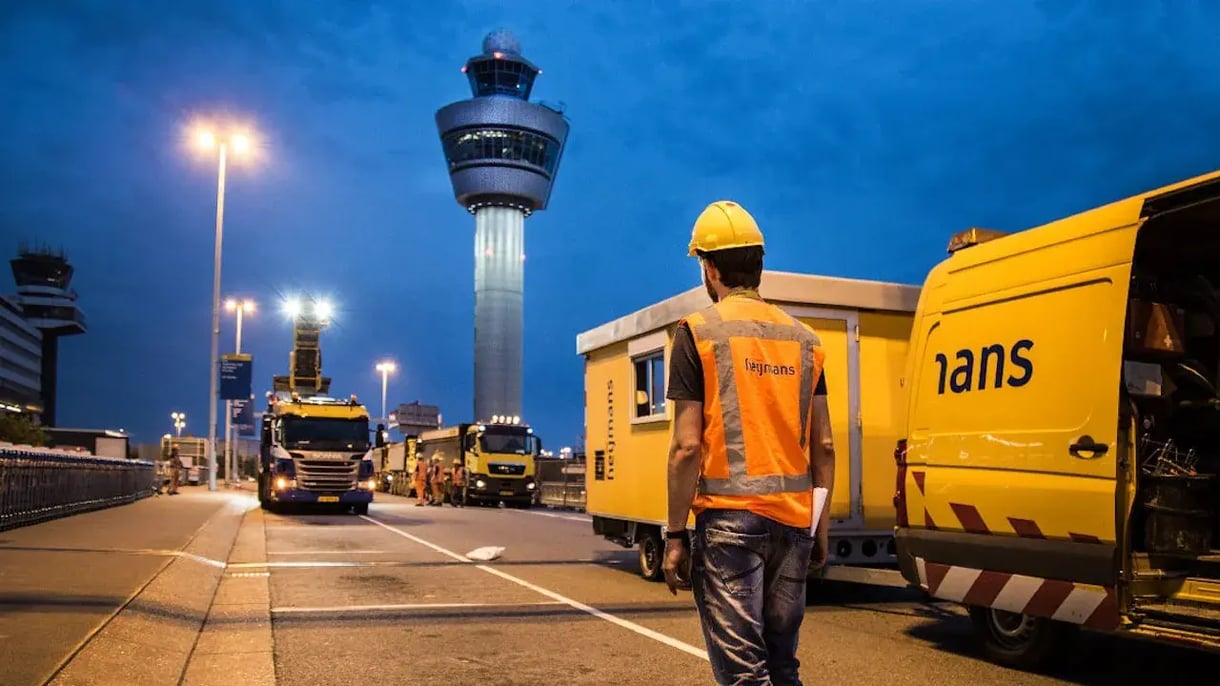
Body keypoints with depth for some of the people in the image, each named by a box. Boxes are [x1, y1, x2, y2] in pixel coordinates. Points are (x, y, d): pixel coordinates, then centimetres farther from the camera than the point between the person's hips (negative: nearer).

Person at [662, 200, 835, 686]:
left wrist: (675, 534, -4)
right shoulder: (802, 337, 10)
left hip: (730, 517, -5)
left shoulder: (700, 332, -4)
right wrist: (820, 527, 17)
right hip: (793, 518, 6)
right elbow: (823, 447, 9)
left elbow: (687, 447, -10)